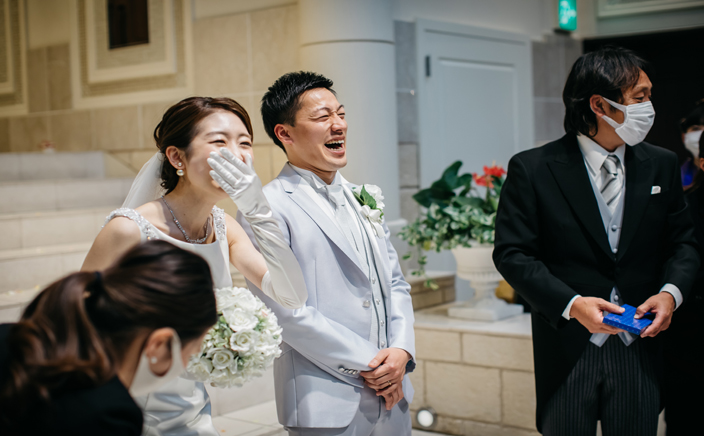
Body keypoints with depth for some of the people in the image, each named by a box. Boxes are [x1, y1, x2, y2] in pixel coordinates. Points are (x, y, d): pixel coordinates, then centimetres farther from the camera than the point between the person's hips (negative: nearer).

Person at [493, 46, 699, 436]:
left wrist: (671, 291, -8)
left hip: (640, 348, 4)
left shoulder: (661, 165, 6)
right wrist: (571, 304, -20)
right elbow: (512, 253, -9)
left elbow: (682, 242, 12)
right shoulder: (532, 169, -7)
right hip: (568, 351, -3)